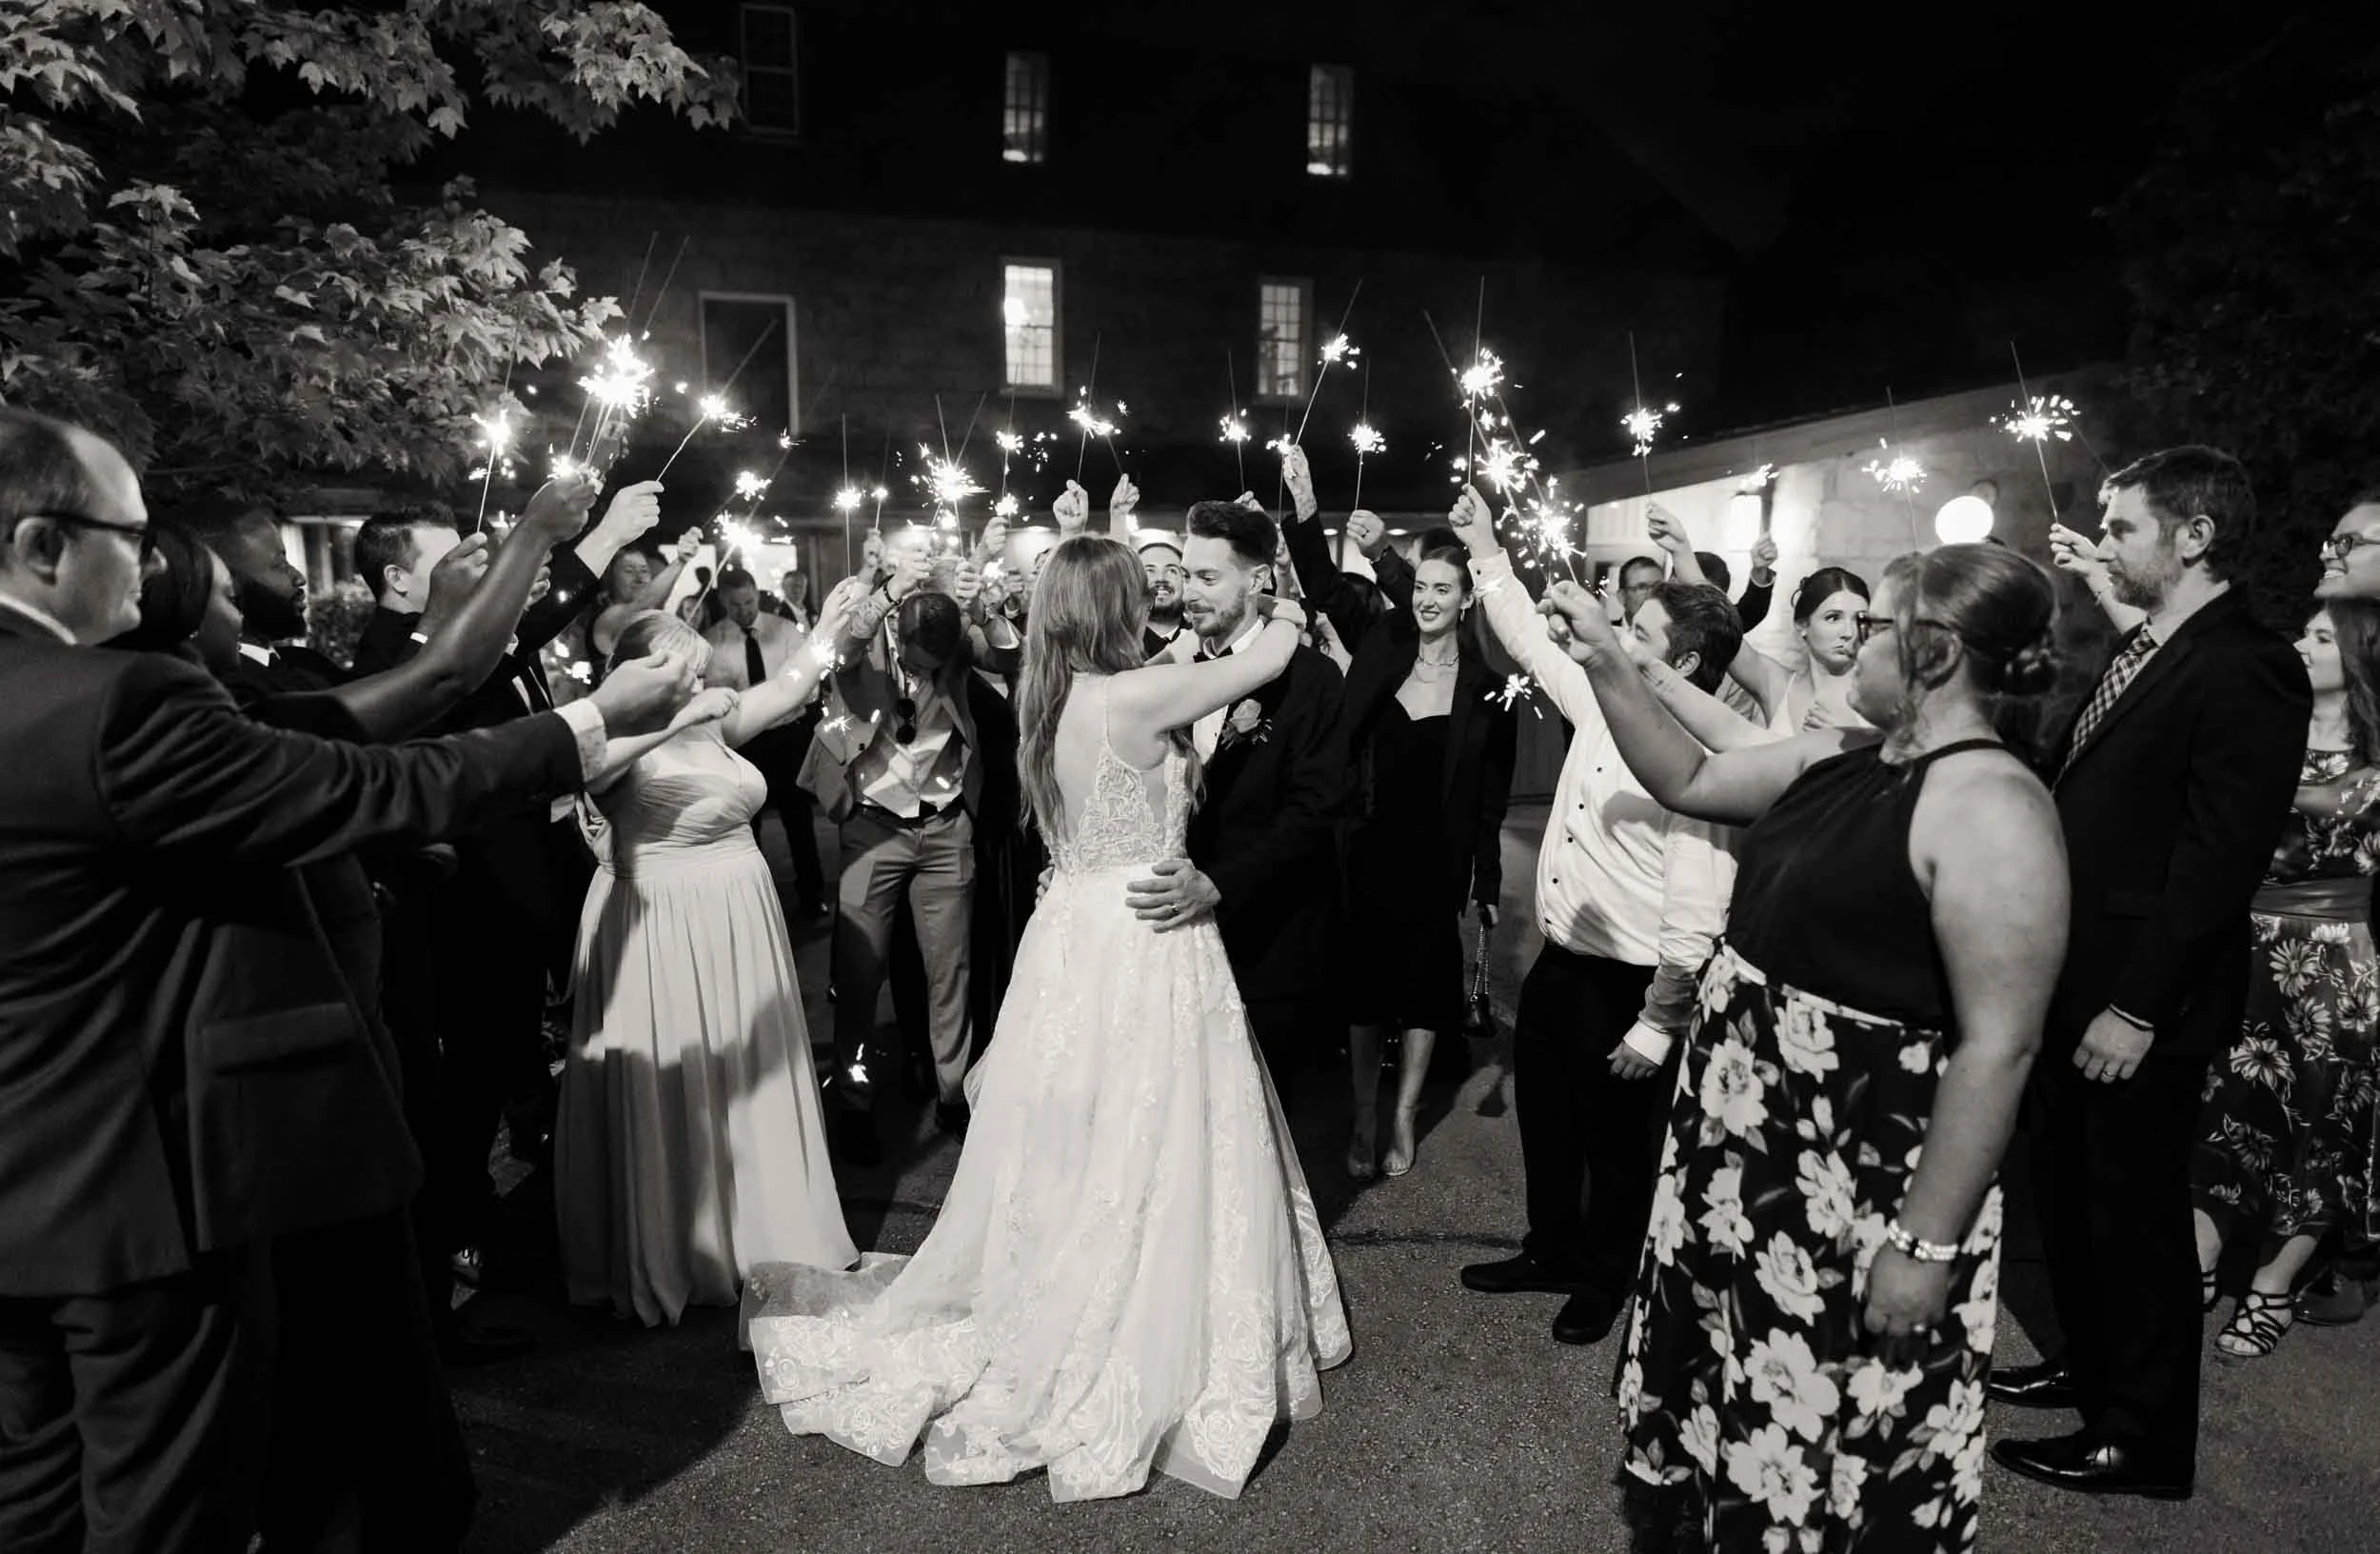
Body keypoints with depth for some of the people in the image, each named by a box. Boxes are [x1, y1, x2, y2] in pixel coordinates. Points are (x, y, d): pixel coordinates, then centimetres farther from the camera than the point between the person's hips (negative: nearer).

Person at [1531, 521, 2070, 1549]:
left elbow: (1997, 1048, -24)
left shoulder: (1989, 807, -22)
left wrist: (1926, 1244, -22)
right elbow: (1688, 781, 15)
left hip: (1855, 1183, -8)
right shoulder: (1838, 757, 4)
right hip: (1740, 1139, 8)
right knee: (1730, 1381, 25)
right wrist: (1606, 661, 5)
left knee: (1822, 1437, 12)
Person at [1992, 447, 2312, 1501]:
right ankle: (2088, 1367, 40)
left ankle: (2147, 1439, 25)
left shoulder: (2245, 669, -17)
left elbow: (2220, 857, -21)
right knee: (2068, 1191, 20)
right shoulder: (2141, 651, 10)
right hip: (2073, 980, 8)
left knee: (2136, 1213, 7)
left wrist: (2137, 1007, -21)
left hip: (2140, 1004, -8)